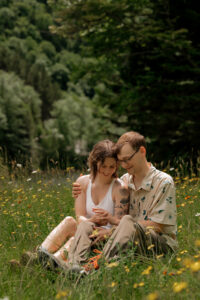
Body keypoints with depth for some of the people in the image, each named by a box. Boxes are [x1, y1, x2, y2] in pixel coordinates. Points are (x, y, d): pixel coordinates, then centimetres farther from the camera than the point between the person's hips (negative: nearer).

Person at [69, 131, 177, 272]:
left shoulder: (164, 182, -8)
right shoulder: (125, 180, 10)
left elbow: (156, 226, -14)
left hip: (162, 243, -6)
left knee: (127, 221, -36)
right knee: (86, 225, -13)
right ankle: (73, 266, -39)